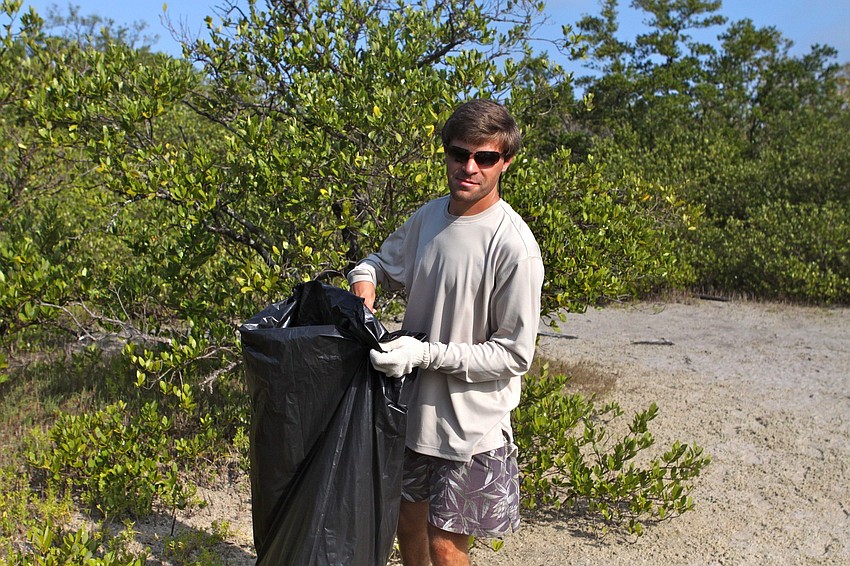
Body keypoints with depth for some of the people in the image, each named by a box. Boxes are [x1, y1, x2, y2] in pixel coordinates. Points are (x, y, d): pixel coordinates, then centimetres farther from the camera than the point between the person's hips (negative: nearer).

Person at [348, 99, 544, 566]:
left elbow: (515, 355, -19)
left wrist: (426, 353, -24)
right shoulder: (427, 217, -1)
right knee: (408, 521, 23)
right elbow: (383, 260, 18)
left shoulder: (514, 247, -22)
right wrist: (364, 280, -6)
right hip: (413, 407, 6)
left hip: (470, 424, -6)